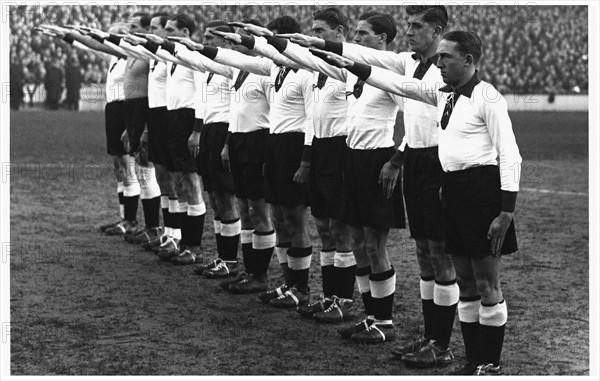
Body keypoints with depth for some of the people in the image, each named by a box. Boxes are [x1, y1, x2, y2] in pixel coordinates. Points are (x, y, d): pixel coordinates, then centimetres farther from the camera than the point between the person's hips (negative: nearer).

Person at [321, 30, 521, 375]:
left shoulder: (488, 97, -13)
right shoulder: (443, 94, 12)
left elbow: (510, 156, -16)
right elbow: (399, 84, 17)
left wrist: (506, 212, -20)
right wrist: (352, 67, 10)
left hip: (482, 186, -8)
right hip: (453, 188, 8)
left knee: (487, 284, -1)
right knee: (465, 282, 12)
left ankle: (491, 365, 7)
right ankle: (474, 360, 19)